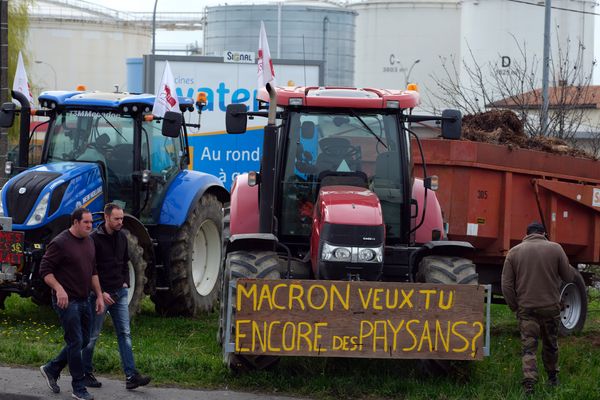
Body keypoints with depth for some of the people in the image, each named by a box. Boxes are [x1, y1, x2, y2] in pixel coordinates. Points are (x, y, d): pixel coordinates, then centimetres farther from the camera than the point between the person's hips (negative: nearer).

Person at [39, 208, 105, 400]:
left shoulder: (89, 242, 11)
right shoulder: (60, 243, -15)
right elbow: (45, 270, -16)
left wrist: (99, 296, 14)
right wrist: (59, 289, -27)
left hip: (83, 300, 8)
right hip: (66, 301, -8)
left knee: (83, 340, 12)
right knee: (75, 342, -6)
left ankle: (51, 369, 28)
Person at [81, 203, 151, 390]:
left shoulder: (122, 237, 7)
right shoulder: (94, 239, -14)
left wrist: (125, 282, 9)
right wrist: (100, 292, -18)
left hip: (119, 292, 6)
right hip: (100, 293, -6)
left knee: (124, 334, -1)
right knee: (92, 336, 4)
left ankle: (131, 376, -5)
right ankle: (86, 373, 17)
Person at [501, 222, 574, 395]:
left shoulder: (514, 252, 1)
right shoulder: (555, 249, -3)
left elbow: (506, 285, -1)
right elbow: (569, 277, 1)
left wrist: (514, 307, 8)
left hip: (526, 308, 0)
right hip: (550, 306, 0)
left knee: (528, 347, 1)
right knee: (550, 344, 19)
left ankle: (529, 383, -15)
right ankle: (552, 378, 34)